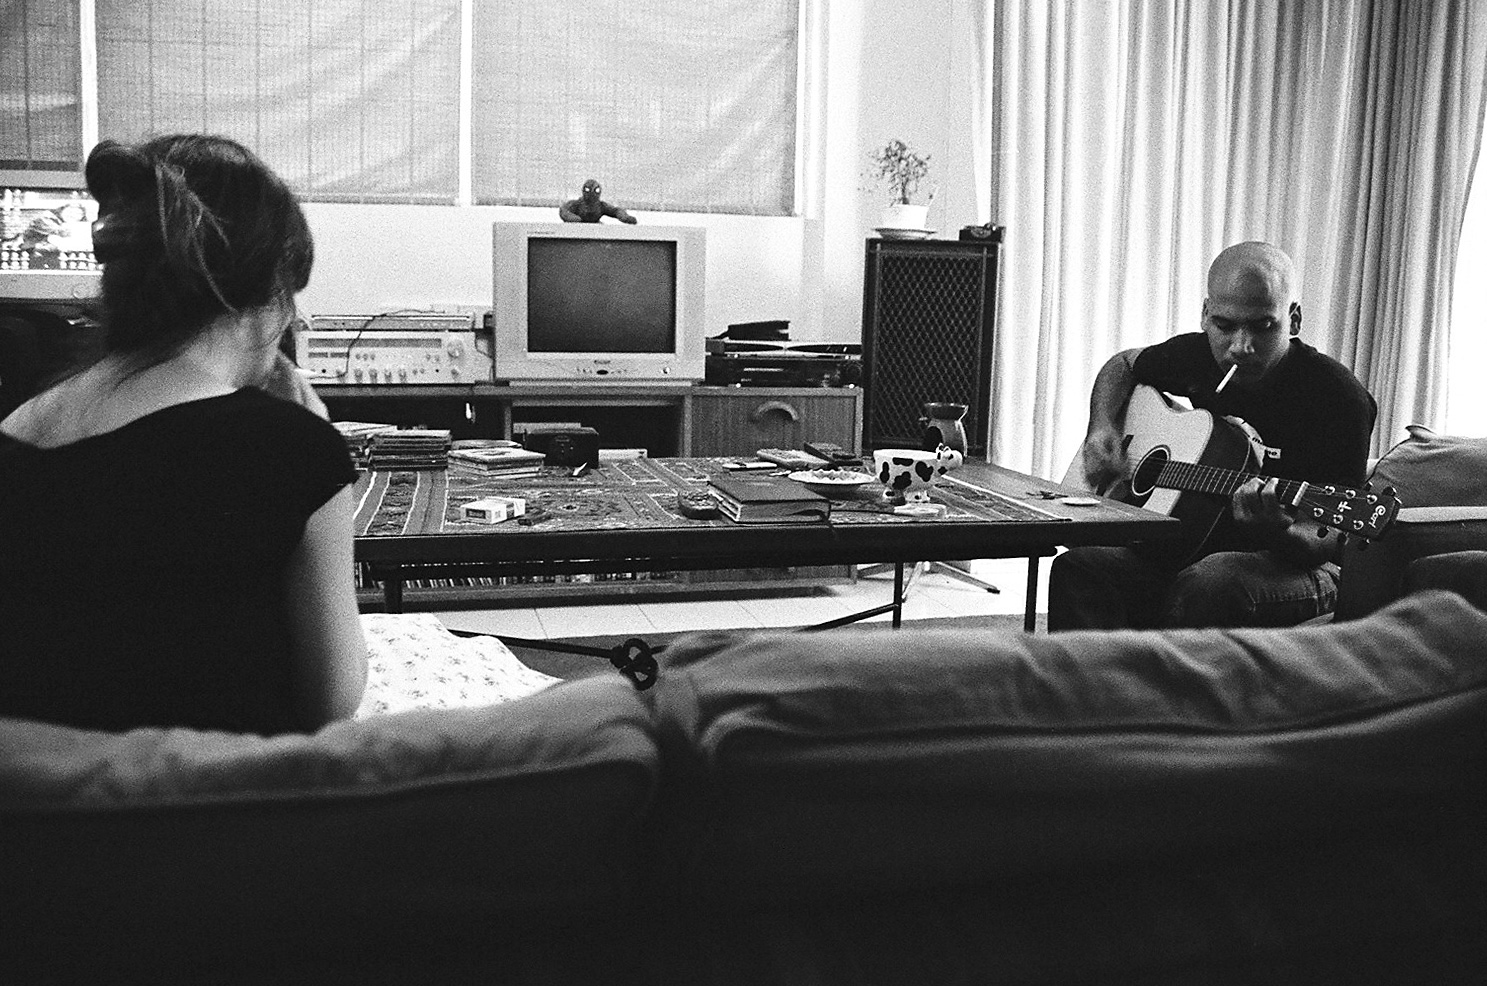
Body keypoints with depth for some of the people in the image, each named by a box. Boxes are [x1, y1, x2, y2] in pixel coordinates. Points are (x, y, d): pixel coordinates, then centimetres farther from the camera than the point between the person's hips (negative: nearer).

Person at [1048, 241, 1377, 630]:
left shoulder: (1337, 398, -15)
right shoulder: (1196, 355, 1)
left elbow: (1330, 538, -15)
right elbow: (1123, 364, 23)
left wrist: (1279, 529, -38)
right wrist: (1102, 429, 5)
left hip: (1291, 564, -4)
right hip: (1188, 547, 5)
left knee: (1207, 585, -38)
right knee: (1077, 568, -23)